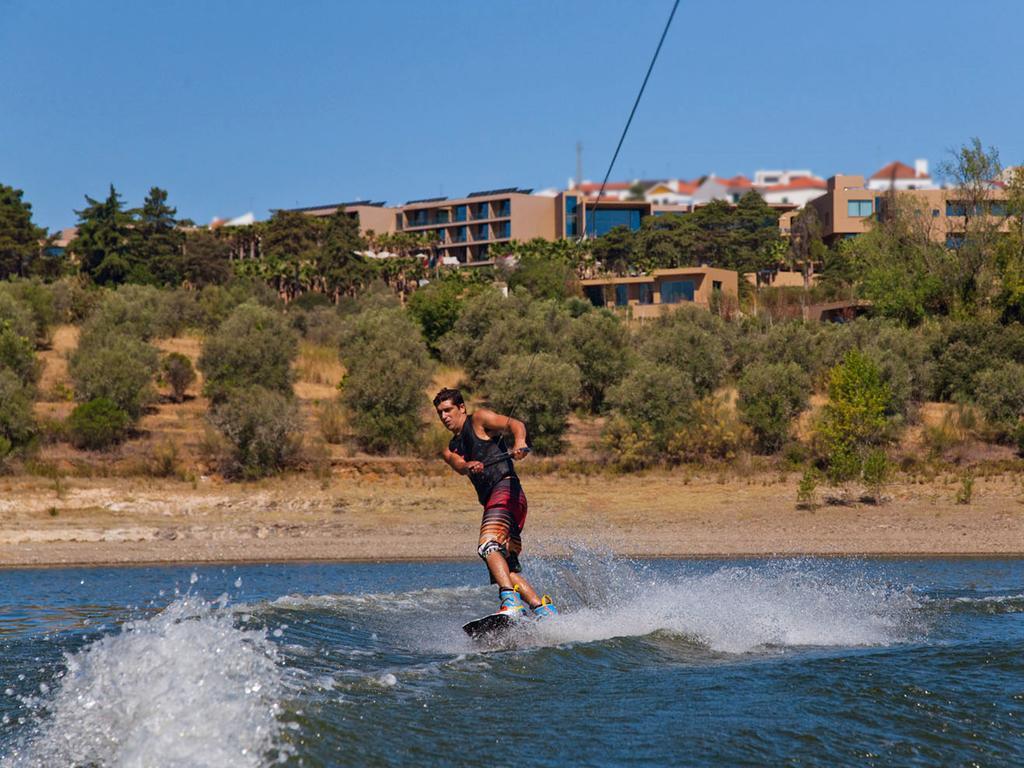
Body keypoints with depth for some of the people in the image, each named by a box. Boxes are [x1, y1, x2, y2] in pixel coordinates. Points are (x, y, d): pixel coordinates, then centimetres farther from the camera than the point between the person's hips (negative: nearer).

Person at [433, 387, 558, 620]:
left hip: (505, 489, -9)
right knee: (506, 569, 1)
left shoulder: (479, 419, 9)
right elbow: (460, 465, 3)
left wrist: (519, 442, -31)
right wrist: (470, 466, -23)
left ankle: (511, 601, -42)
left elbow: (514, 424, -7)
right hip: (490, 500, 9)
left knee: (488, 546, -28)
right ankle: (542, 607, -1)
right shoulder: (451, 450, 26)